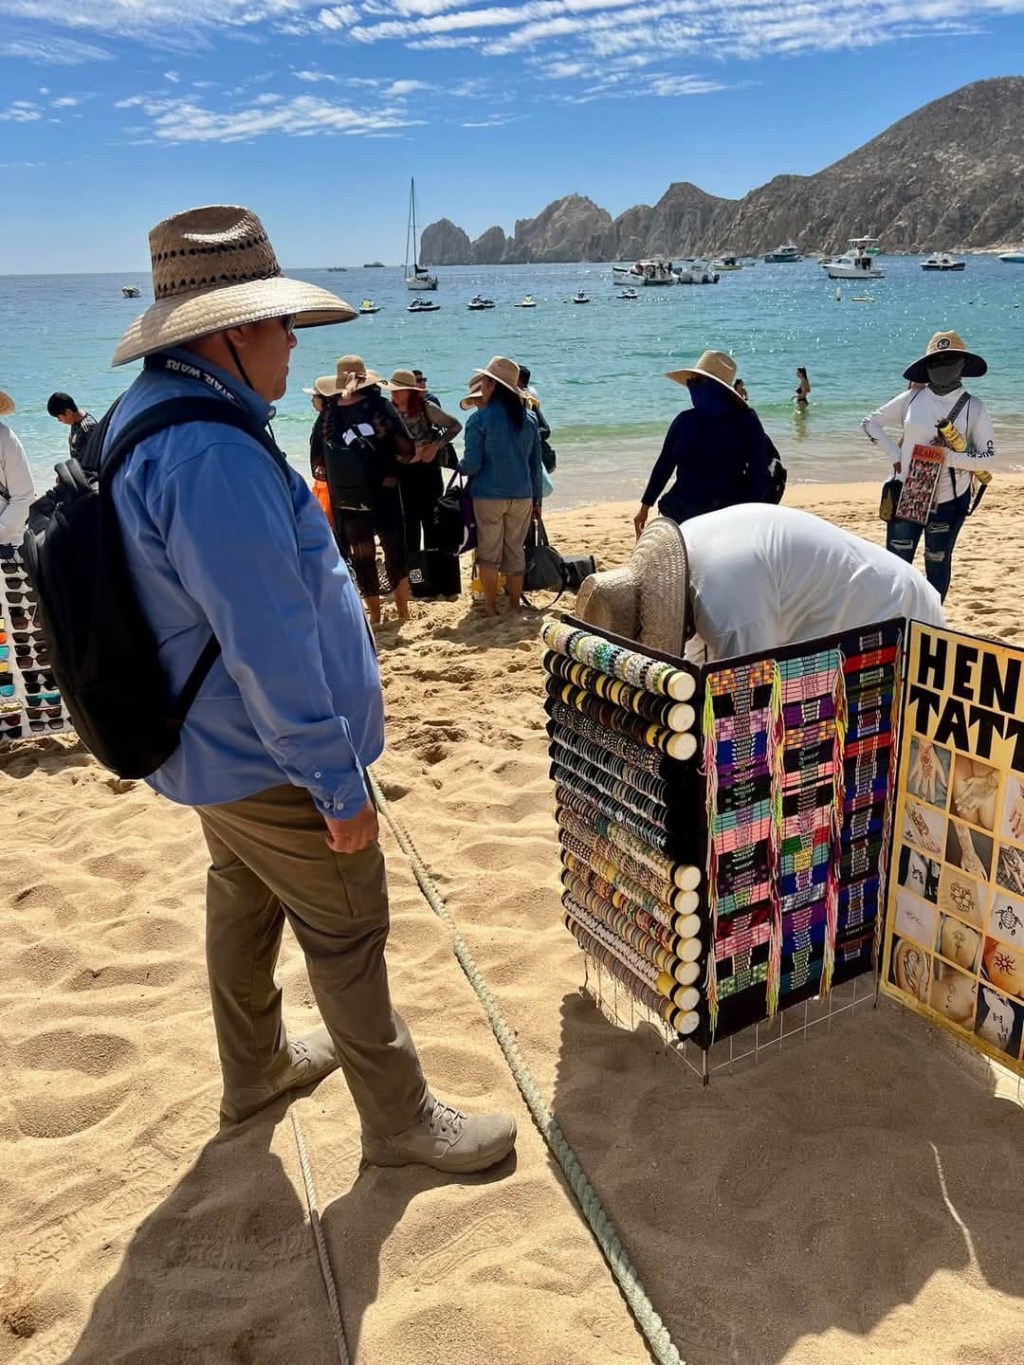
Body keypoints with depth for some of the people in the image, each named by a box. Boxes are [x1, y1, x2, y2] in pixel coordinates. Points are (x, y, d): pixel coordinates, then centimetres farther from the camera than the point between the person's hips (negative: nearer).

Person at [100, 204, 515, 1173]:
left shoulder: (144, 415, 5)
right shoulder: (211, 454, -29)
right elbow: (270, 646, -30)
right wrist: (338, 782, -21)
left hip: (211, 747, 10)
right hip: (269, 760, -10)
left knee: (244, 903, 24)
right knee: (347, 933, 6)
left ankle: (255, 1068, 45)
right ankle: (400, 1120, 25)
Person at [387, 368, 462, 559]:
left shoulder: (426, 408, -10)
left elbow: (455, 426, -5)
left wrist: (437, 445, -13)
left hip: (427, 469, -3)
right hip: (403, 472, 4)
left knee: (430, 519, 1)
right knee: (410, 520, 12)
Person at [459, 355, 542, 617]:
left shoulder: (479, 419, -10)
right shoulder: (529, 418, 6)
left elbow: (471, 465, -12)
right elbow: (536, 463, 10)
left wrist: (459, 465, 11)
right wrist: (537, 499, 16)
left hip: (488, 495, -4)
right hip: (522, 495, 4)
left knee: (489, 552, 6)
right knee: (515, 550, 12)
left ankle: (491, 608, 9)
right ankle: (515, 605, 17)